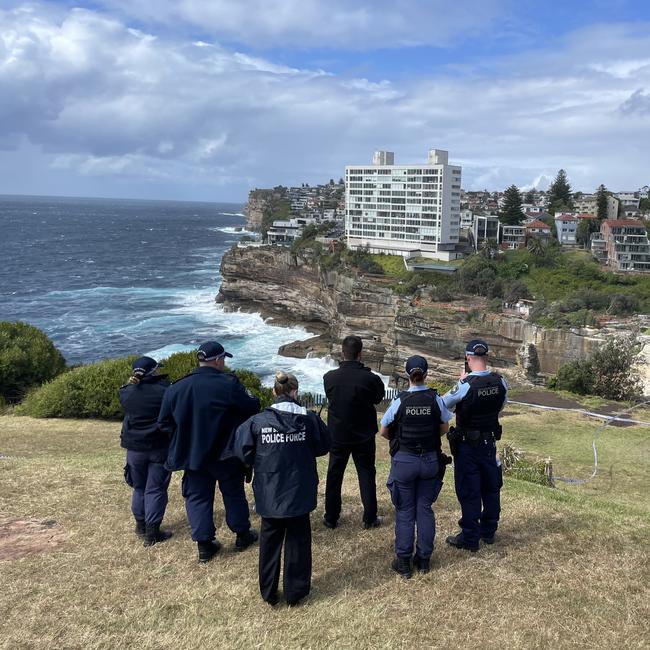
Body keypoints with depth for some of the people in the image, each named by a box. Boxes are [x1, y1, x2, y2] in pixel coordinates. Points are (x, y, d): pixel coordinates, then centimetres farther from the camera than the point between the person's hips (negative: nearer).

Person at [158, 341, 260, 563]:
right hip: (226, 453, -2)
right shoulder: (229, 384, -19)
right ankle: (242, 535, 32)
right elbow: (252, 408, -15)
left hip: (192, 453, 2)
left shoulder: (177, 388, -5)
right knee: (233, 493, 17)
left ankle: (204, 544, 15)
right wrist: (252, 399, 7)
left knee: (198, 497, 13)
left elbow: (164, 422, 1)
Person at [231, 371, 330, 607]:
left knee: (270, 540, 17)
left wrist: (259, 463, 8)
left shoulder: (258, 421, -11)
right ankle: (295, 592, 25)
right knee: (298, 540, 15)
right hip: (299, 493, 0)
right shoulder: (309, 419, -9)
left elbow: (241, 448, -9)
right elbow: (324, 445, 3)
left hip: (269, 495, 0)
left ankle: (268, 592, 29)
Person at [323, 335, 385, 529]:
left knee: (334, 476, 14)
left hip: (337, 435, 1)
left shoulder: (330, 377, -13)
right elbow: (379, 397, 0)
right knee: (366, 476, 12)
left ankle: (331, 518, 22)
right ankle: (370, 519, 18)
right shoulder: (370, 378, -19)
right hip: (364, 436, -1)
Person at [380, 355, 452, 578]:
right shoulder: (435, 399, -8)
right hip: (430, 460, 2)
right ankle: (423, 559, 22)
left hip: (404, 461, -2)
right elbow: (444, 428, 5)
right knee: (425, 508, 14)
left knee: (405, 511, 9)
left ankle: (404, 562, 14)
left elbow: (384, 431, -3)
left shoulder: (400, 401, -13)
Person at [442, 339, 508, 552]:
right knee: (490, 487, 19)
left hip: (468, 445, -5)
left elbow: (444, 403, -10)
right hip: (490, 442, 5)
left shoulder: (465, 385, -24)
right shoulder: (500, 382, -8)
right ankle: (488, 532, 33)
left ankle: (470, 539, 14)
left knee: (469, 491, 5)